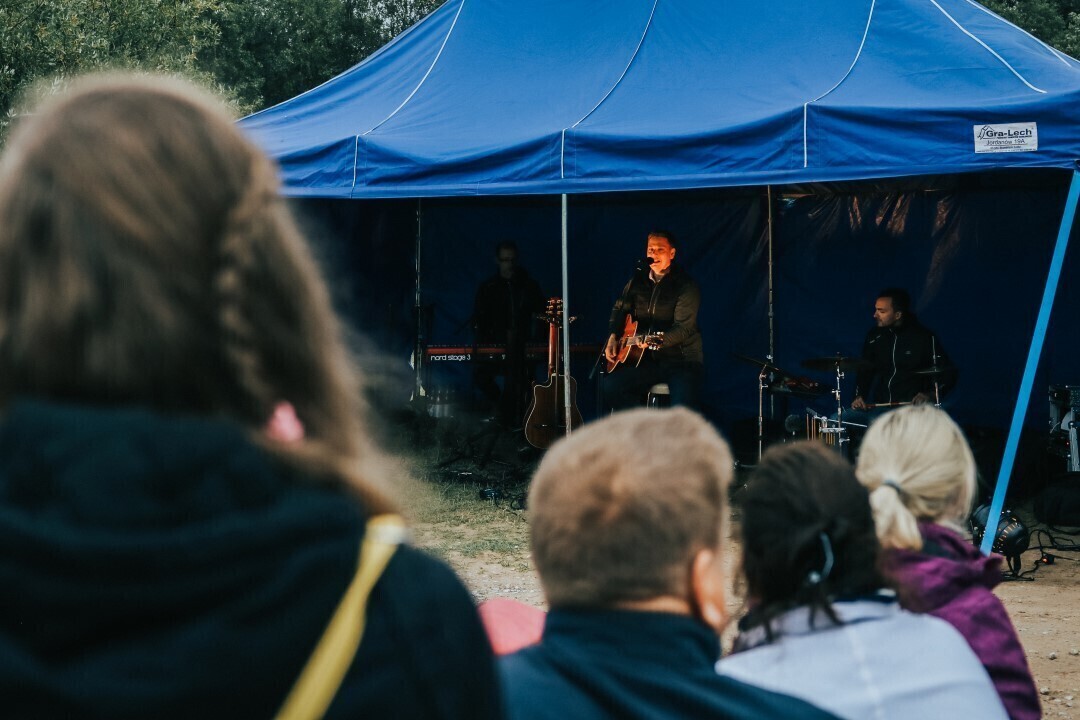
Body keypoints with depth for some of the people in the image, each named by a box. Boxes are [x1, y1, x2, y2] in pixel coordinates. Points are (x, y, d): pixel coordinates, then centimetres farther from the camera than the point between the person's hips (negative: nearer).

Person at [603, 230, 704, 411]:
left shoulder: (686, 285, -10)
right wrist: (613, 337, 7)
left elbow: (683, 328, -19)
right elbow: (620, 308, 23)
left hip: (681, 360, -6)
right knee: (610, 386, -15)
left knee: (684, 408, -30)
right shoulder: (638, 280, 9)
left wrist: (657, 340, -35)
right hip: (647, 360, 6)